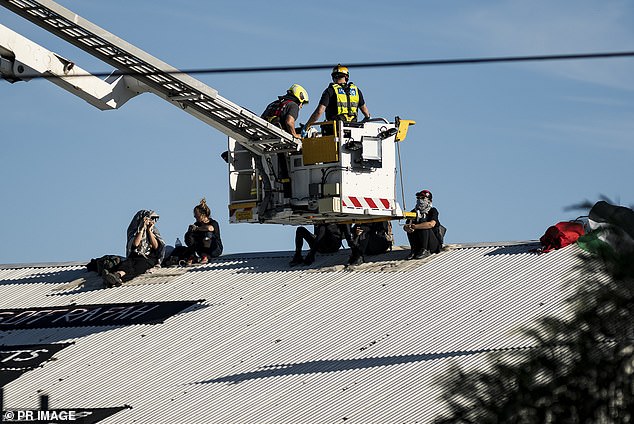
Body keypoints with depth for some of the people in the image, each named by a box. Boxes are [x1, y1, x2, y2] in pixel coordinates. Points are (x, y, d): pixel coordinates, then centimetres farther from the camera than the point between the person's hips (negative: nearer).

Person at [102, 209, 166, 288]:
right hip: (136, 255, 2)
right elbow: (135, 243, -7)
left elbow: (156, 246, 1)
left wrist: (149, 230, 1)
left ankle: (118, 276, -67)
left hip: (149, 257, -2)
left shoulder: (154, 231, 17)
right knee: (126, 263, -35)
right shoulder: (135, 231, 13)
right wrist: (142, 228, -5)